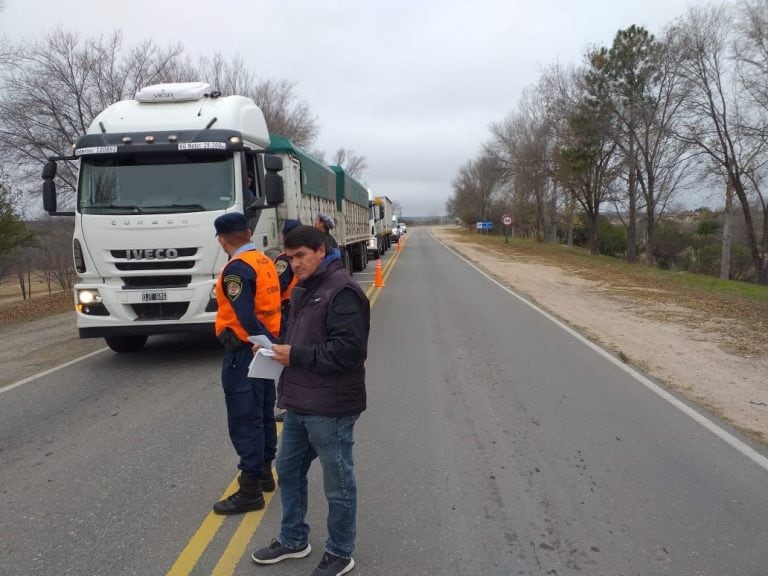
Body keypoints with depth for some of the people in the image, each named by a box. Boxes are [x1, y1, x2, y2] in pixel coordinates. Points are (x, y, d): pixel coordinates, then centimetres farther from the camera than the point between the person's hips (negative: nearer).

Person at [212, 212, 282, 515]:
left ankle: (250, 490, 4)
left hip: (244, 352, -9)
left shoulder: (236, 268, -18)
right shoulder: (265, 261, 8)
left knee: (244, 420, -2)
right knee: (263, 413, 18)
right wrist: (272, 342, 6)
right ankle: (264, 472, 32)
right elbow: (273, 301, 8)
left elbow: (245, 317, -25)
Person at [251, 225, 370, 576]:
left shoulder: (341, 291, -17)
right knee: (289, 470, 21)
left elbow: (349, 349, -25)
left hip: (330, 409, -10)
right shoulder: (303, 291, 14)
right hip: (298, 403, 10)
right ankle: (293, 539, 40)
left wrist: (297, 355, -20)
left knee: (338, 485, 7)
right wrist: (278, 346, 4)